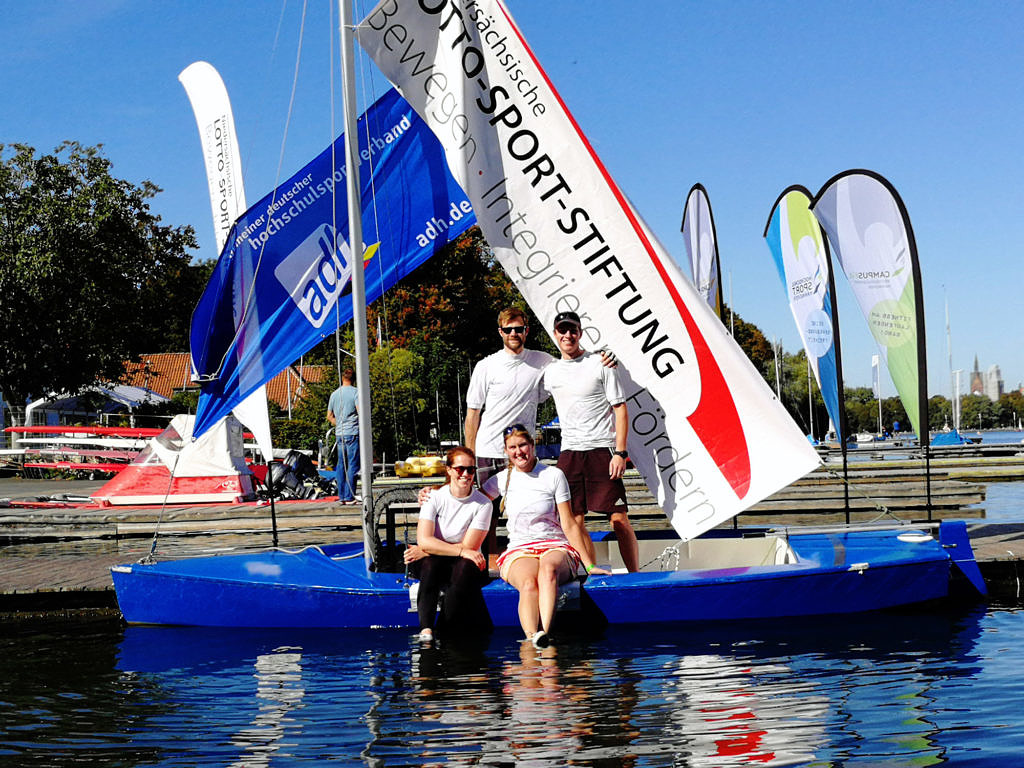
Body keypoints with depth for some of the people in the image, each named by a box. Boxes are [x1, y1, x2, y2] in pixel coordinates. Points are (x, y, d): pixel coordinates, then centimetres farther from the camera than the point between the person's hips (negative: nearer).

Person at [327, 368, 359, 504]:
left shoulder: (334, 394, 10)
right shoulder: (355, 392, -7)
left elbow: (329, 416, 15)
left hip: (339, 433, 6)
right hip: (353, 433, -6)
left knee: (341, 465, 11)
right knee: (353, 465, -4)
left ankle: (341, 496, 12)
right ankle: (349, 497, -7)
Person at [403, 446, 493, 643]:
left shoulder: (483, 504, -7)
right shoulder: (434, 497, -5)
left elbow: (469, 546, -13)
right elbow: (424, 540, -17)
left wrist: (427, 550, -17)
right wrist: (461, 551, -27)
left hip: (464, 563, 0)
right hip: (433, 566, 0)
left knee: (465, 567, -35)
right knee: (430, 563, -34)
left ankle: (448, 628, -24)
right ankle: (426, 627, -39)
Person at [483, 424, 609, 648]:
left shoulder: (553, 475, 8)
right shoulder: (502, 480, 13)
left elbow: (569, 525, 6)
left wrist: (588, 565, 1)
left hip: (556, 547, -1)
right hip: (518, 552, 1)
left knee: (548, 569, -40)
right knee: (528, 583, -36)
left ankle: (544, 633, -59)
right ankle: (531, 638, -60)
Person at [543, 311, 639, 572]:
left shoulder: (600, 365, -1)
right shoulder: (550, 372, 12)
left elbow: (621, 409, -2)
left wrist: (620, 452, -11)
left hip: (602, 450, -5)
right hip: (569, 453, 5)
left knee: (619, 519, -7)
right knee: (575, 521, 2)